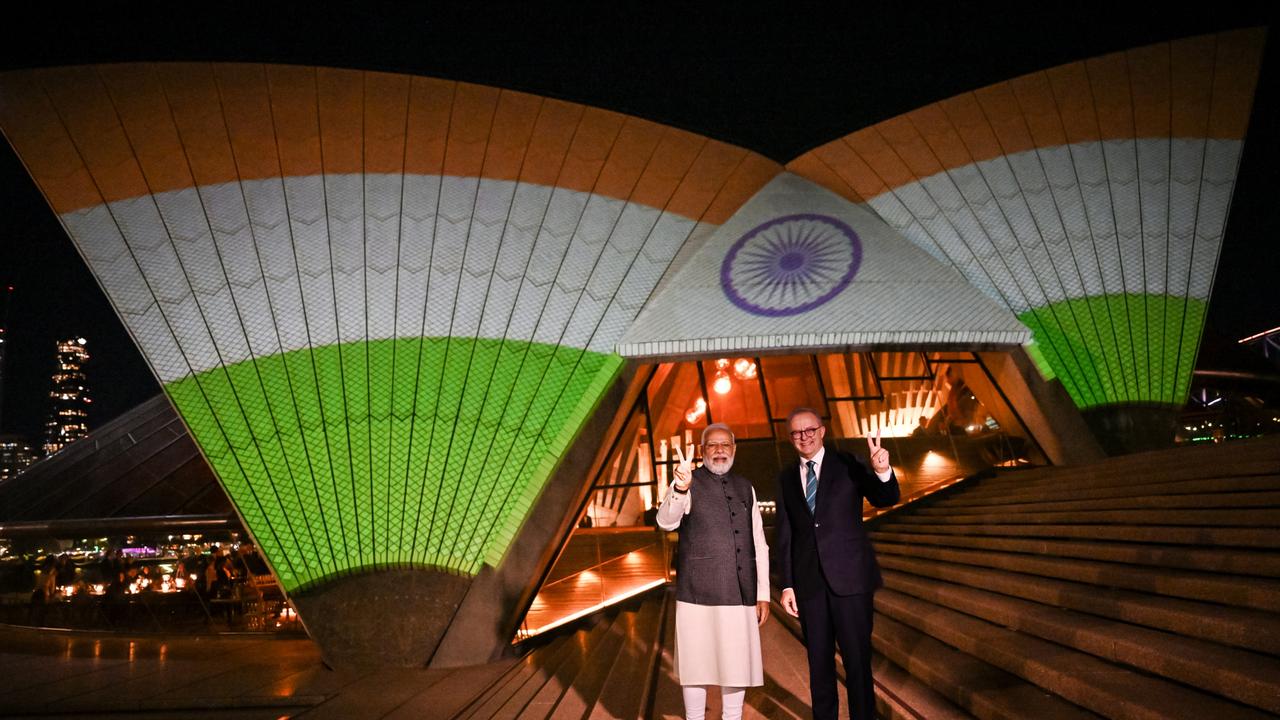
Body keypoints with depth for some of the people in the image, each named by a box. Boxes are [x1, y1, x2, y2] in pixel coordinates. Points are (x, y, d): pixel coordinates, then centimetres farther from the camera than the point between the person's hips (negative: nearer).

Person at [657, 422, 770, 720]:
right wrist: (680, 488, -40)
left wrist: (763, 594, 7)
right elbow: (666, 522, -20)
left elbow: (759, 544, 12)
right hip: (698, 595, -3)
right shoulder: (689, 484, -2)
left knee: (737, 666, 10)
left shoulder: (745, 487, 11)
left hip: (741, 594, 4)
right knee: (697, 666, 4)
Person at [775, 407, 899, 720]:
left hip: (850, 576, -3)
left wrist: (883, 471, -27)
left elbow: (886, 499, -6)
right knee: (819, 661, 12)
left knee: (857, 659, 2)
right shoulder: (786, 477, 8)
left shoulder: (848, 464, 0)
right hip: (809, 582, 3)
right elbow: (785, 535, 9)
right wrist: (787, 585, 5)